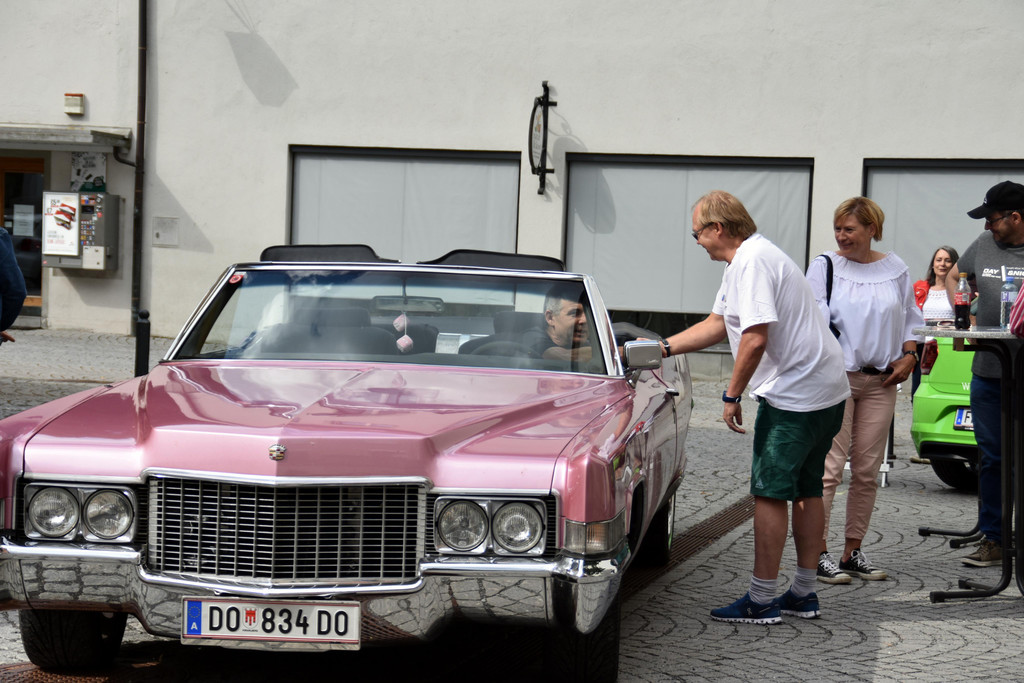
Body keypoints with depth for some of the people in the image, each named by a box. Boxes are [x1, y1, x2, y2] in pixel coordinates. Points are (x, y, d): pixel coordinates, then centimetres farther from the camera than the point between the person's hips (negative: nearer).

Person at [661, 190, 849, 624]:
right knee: (806, 489, 14)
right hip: (825, 391, 11)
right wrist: (662, 347, 20)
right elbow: (718, 324, 25)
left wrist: (732, 396, -16)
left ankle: (761, 600, -1)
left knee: (770, 491, -5)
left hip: (794, 394, -11)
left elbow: (755, 338, -25)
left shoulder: (752, 262, -17)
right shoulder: (748, 259, 17)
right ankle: (803, 594, 22)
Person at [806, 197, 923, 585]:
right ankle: (819, 553, -3)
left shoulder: (896, 270, 9)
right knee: (830, 468, -8)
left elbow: (910, 319, 18)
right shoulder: (824, 266, 0)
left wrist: (909, 356, 2)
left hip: (881, 381, 4)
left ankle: (853, 552, 16)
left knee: (867, 471, 7)